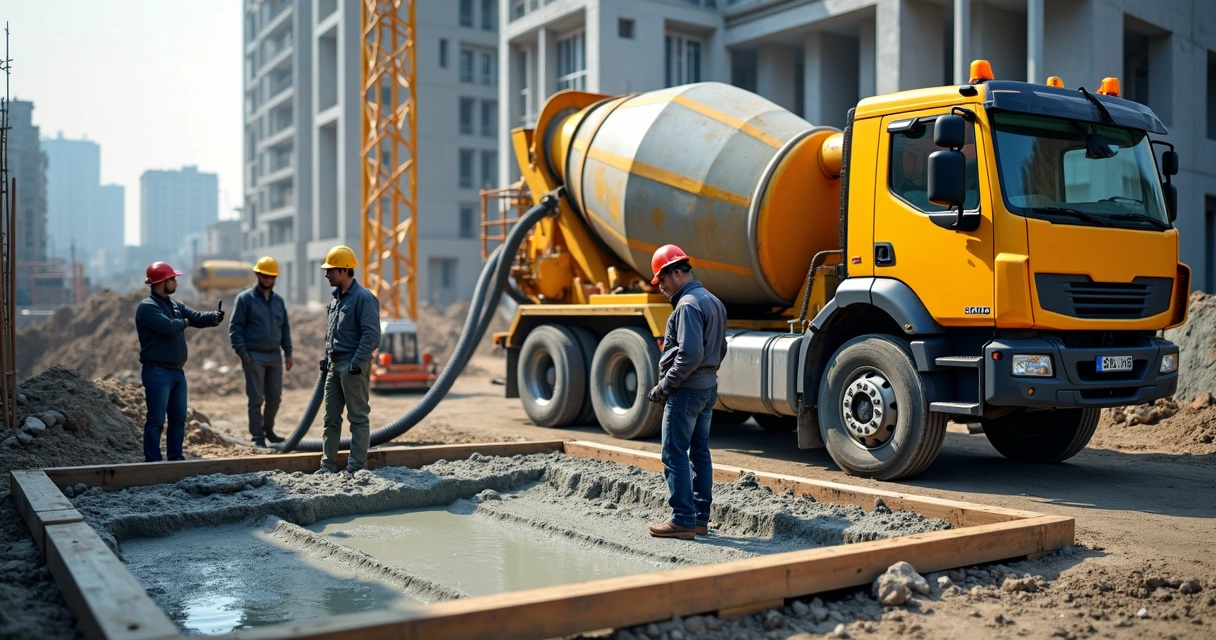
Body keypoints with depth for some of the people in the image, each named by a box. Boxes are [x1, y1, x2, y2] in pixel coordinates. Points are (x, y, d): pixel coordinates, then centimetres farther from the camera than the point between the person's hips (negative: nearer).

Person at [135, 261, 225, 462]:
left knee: (179, 418, 12)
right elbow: (168, 326, -26)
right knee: (156, 420, -5)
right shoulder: (147, 307, -12)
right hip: (157, 373, -9)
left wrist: (214, 317, -15)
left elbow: (197, 317, 7)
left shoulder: (175, 305, 15)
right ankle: (152, 460, 1)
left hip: (178, 372, 9)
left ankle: (175, 456, 21)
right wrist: (184, 322, -4)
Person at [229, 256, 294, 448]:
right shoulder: (245, 298, -3)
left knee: (275, 397, 10)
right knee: (256, 399, -1)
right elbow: (235, 327, -6)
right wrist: (242, 352, -13)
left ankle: (268, 429, 28)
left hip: (275, 356, 5)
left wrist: (288, 352, 8)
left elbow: (285, 328, 16)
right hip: (254, 356, -5)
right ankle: (258, 437, 6)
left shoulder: (278, 300, 13)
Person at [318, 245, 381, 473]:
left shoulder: (363, 298, -12)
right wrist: (326, 358, 16)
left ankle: (356, 467, 3)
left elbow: (371, 335, -18)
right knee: (331, 418, 11)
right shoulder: (335, 298, 16)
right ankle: (328, 465, 18)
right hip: (334, 366, 9)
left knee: (358, 418, -1)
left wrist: (357, 362, -21)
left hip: (353, 367, -9)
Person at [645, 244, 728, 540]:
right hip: (709, 388, 10)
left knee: (675, 454, -5)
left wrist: (664, 385, -17)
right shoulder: (714, 302, 15)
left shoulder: (687, 305, -16)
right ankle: (701, 518, 17)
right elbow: (720, 349, 19)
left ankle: (683, 520, -3)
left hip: (686, 391, -10)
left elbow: (690, 353, -24)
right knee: (700, 452, 12)